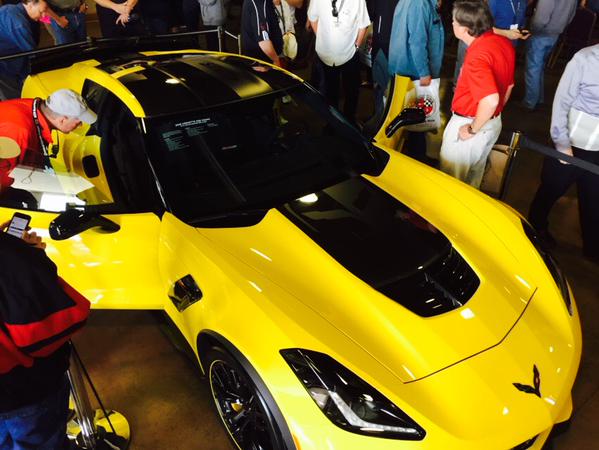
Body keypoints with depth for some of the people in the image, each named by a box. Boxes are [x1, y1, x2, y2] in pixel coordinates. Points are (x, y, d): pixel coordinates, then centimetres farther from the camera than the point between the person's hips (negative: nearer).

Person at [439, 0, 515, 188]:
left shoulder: (477, 56, -29)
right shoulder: (505, 43, -1)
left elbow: (490, 100, -38)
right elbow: (509, 86, 10)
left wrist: (473, 129, -23)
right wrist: (494, 115, 20)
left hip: (467, 124, -9)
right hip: (494, 122, 9)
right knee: (474, 174, 28)